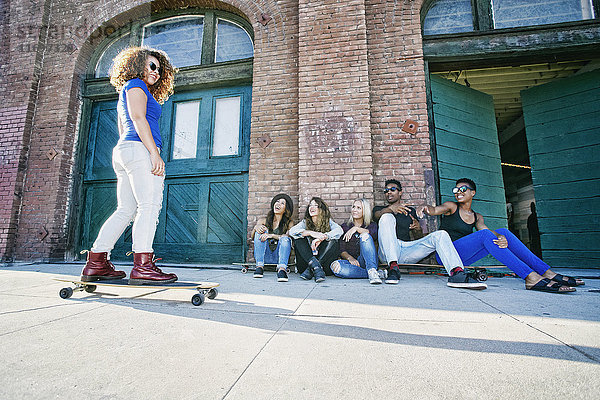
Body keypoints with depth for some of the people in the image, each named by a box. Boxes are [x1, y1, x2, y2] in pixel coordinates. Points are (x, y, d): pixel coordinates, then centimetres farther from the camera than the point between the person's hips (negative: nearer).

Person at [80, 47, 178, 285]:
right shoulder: (135, 85, 6)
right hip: (140, 149, -10)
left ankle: (96, 264, 5)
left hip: (123, 150, 10)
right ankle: (143, 266, -22)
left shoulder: (125, 94, 34)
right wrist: (155, 153, -19)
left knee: (126, 210, 5)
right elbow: (138, 118, -11)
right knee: (150, 205, -17)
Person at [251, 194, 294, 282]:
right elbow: (252, 236, 1)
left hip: (278, 256, -1)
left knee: (285, 238, -27)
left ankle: (282, 269, -46)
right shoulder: (263, 221, 15)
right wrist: (256, 227, -22)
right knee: (261, 231, -19)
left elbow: (288, 237, -9)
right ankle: (259, 266, -28)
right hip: (264, 256, 2)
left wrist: (272, 235, -24)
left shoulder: (288, 223, 11)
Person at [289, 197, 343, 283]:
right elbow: (292, 231, -10)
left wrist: (322, 238, -28)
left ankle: (310, 270, -29)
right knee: (299, 239, -17)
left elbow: (339, 231, -15)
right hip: (306, 262, 1)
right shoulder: (305, 222, 10)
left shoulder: (328, 222, 7)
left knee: (333, 242, -23)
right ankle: (316, 266, -32)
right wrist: (311, 233, -24)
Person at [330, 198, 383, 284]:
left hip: (366, 261, -1)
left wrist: (356, 228, -22)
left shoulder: (371, 225, 14)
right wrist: (350, 258, -16)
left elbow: (374, 233, -13)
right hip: (350, 261, 1)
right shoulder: (345, 226, 15)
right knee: (335, 266, -32)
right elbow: (342, 250, 3)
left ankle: (372, 271, -36)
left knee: (365, 236, -24)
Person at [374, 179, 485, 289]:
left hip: (407, 252, 3)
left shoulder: (410, 211, 28)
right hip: (389, 252, -2)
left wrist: (418, 227, -3)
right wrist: (391, 208, -29)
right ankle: (393, 267, -40)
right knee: (387, 217, -26)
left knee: (440, 234, -16)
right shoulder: (379, 208, 20)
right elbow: (377, 215, -7)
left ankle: (457, 273, -42)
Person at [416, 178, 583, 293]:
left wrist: (502, 239, -25)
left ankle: (548, 273, -16)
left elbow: (484, 228, -2)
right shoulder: (451, 207, 6)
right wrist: (425, 208, -41)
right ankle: (531, 277, -36)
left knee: (503, 233, -9)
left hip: (464, 257, 5)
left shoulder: (477, 217, 19)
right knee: (484, 235, -28)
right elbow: (435, 210, -16)